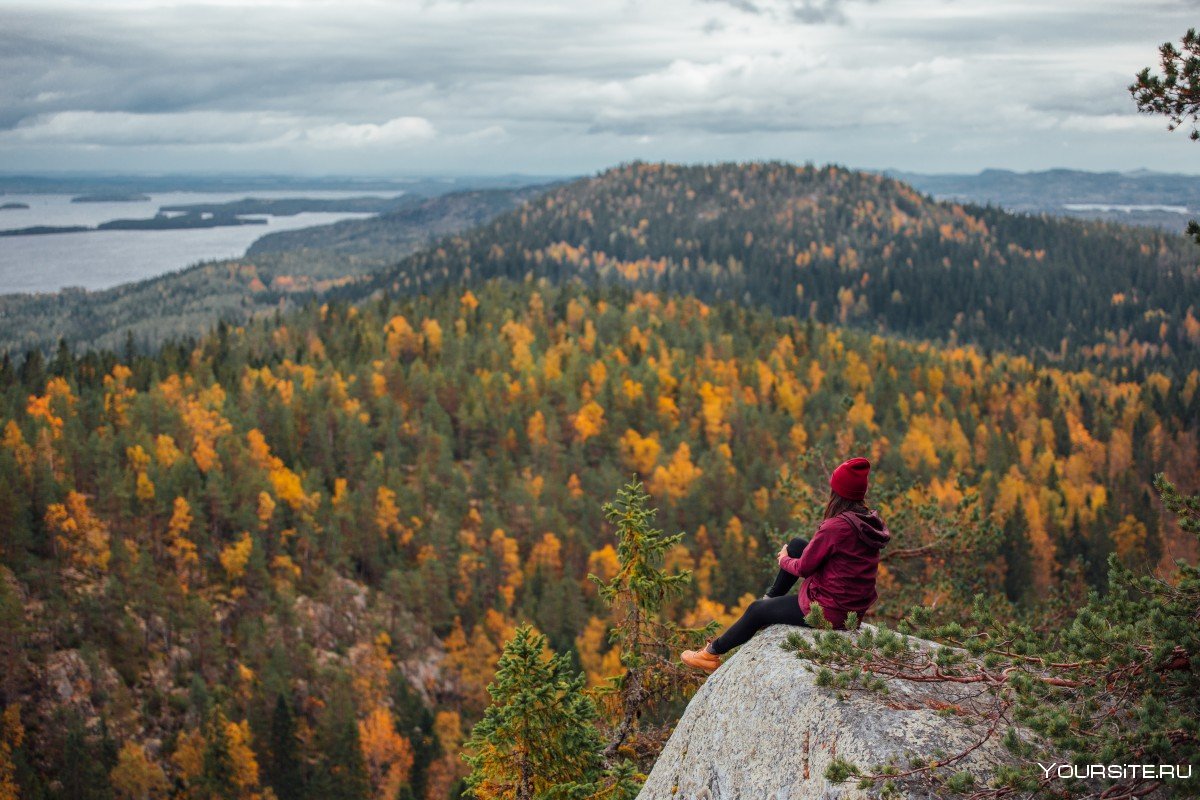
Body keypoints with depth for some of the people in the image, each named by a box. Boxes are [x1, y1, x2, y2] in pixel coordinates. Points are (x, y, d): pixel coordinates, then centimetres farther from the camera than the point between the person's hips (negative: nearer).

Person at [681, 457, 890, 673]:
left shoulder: (835, 527, -26)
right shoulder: (871, 521, -1)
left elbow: (804, 567, -16)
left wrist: (784, 561, 5)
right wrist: (790, 553, 12)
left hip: (827, 610, -8)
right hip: (855, 608, 8)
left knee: (756, 610, 14)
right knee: (796, 544, 17)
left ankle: (712, 653, 33)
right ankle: (771, 598, 33)